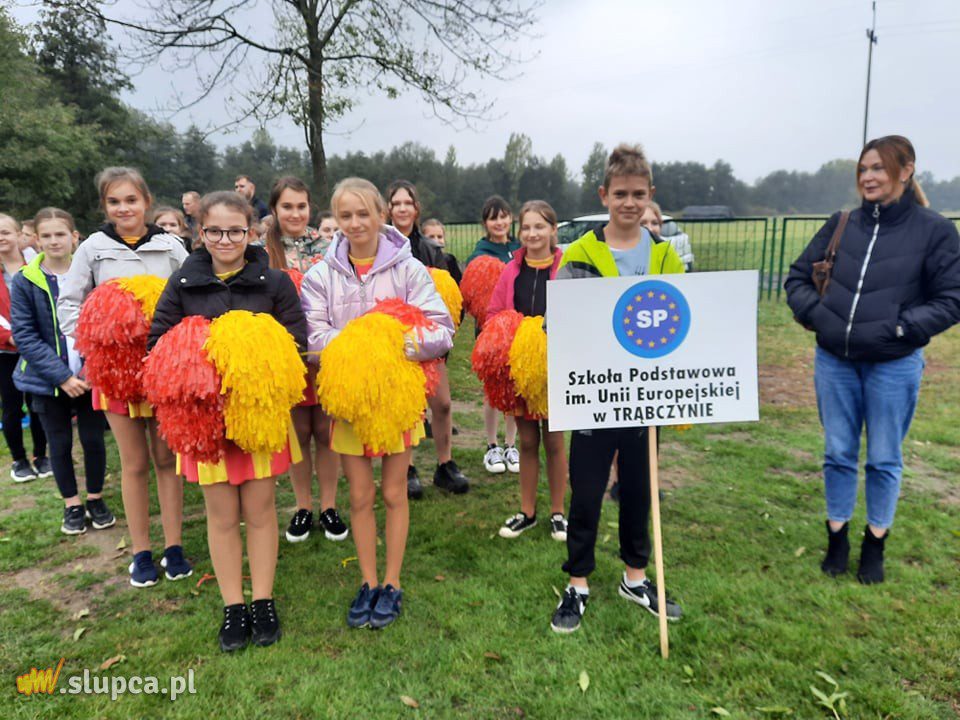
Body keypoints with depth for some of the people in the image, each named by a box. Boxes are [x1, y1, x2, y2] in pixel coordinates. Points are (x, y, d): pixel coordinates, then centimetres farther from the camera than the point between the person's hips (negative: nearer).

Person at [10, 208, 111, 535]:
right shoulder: (24, 281, -6)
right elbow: (24, 336, -8)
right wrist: (61, 376, -15)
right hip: (48, 381, 0)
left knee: (93, 439, 7)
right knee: (60, 444, 11)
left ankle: (96, 499, 27)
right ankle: (72, 505, 28)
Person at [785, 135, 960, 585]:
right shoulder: (841, 224, 4)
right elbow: (797, 278, 8)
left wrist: (899, 328, -16)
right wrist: (816, 314, -7)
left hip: (894, 366, -2)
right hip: (834, 362, 3)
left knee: (884, 459, 11)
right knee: (838, 454, 13)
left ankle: (875, 544, 30)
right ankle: (837, 538, 30)